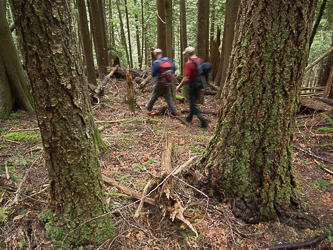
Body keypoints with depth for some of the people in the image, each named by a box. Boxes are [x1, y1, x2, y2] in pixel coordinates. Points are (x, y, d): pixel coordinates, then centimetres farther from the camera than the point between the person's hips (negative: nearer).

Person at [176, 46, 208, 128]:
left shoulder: (189, 63, -22)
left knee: (193, 104, 2)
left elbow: (186, 78, -24)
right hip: (199, 85, 8)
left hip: (193, 85, -8)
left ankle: (203, 121, -3)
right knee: (193, 101, 23)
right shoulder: (200, 60, 3)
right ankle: (190, 117, 39)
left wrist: (179, 86, -10)